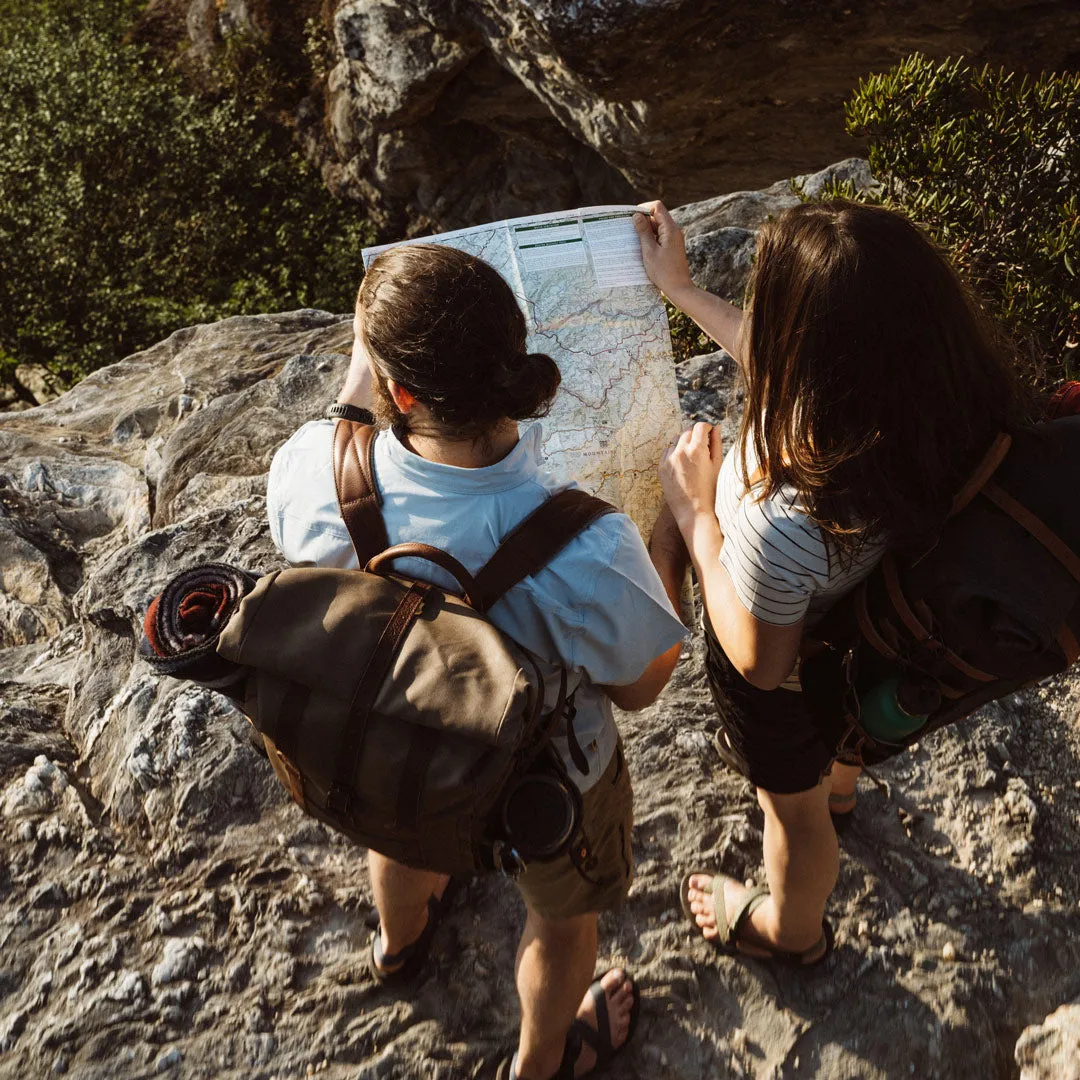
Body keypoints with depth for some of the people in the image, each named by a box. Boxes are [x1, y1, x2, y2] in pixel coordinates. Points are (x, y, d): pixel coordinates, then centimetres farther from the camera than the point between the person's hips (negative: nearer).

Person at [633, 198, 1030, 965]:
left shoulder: (784, 516, -49)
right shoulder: (935, 389, -29)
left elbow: (759, 660, -27)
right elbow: (788, 361, -7)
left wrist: (695, 511, -24)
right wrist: (683, 290, 0)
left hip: (790, 677, -5)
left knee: (793, 802, 28)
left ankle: (790, 930, 63)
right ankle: (836, 784, 78)